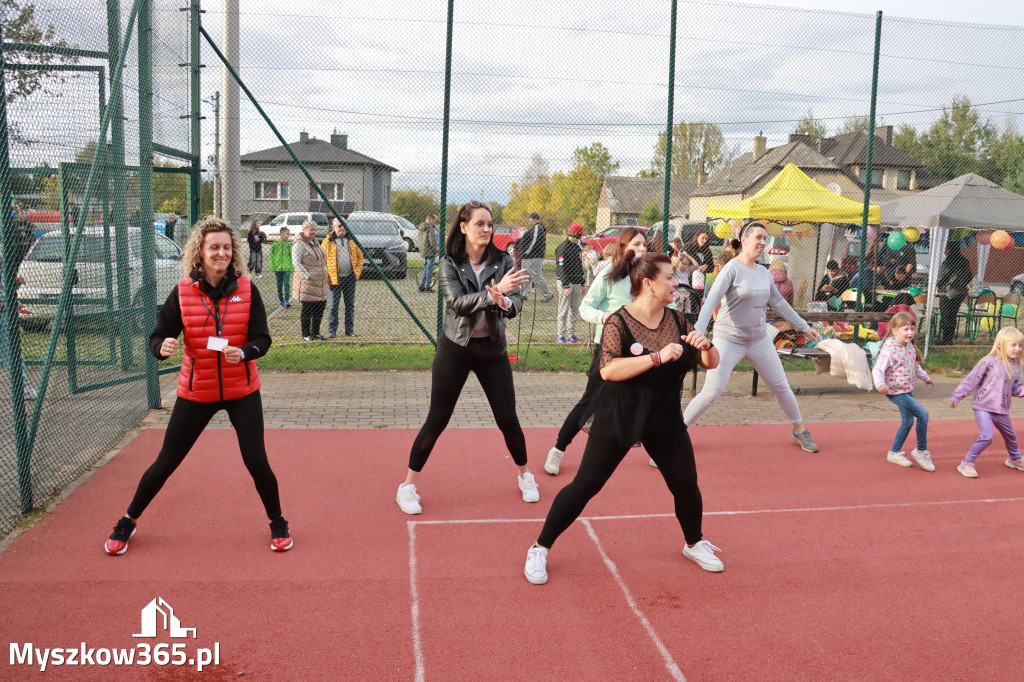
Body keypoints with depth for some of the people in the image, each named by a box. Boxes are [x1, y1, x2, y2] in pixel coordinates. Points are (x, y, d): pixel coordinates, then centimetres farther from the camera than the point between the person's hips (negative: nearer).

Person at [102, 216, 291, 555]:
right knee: (166, 461, 9)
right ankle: (128, 522, 32)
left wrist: (243, 352, -27)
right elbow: (157, 336, -4)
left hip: (241, 390, 0)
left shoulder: (247, 289, -6)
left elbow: (263, 339, -6)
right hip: (196, 391, 0)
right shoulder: (182, 292, -7)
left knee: (256, 461, -2)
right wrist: (163, 347, -27)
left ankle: (277, 523, 22)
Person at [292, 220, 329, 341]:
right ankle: (306, 334, 7)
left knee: (321, 306, 9)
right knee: (307, 308, -3)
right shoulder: (299, 244, -8)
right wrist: (307, 275, -21)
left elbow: (323, 260, 28)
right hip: (307, 283, -8)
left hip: (320, 281, 8)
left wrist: (325, 272, 15)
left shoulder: (315, 243, 19)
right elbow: (296, 262, -15)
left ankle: (315, 332, 21)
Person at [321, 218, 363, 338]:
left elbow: (360, 256, 17)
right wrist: (326, 277, -7)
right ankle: (332, 330, 6)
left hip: (350, 277, 4)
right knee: (333, 305, -2)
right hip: (334, 278, -4)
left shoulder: (352, 240, 11)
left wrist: (358, 270, 4)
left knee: (350, 304, 8)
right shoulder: (327, 242, -1)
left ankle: (349, 329, 17)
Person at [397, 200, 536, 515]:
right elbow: (457, 303, -22)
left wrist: (504, 302, -36)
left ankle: (524, 475, 31)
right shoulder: (449, 265, -7)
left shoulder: (503, 261, -3)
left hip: (492, 348, 2)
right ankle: (408, 486, 16)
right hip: (455, 349, -2)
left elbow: (516, 302, -13)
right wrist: (494, 292, -34)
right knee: (437, 420, 2)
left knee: (507, 419, 6)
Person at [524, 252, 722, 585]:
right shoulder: (619, 322, -15)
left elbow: (710, 363, 5)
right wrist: (658, 357, -35)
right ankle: (540, 549, 13)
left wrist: (706, 346, -18)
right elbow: (608, 369, -30)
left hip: (664, 419, 5)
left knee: (686, 482, 8)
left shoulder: (677, 321, 0)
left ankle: (694, 544, 36)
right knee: (585, 485, -1)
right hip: (618, 418, -5)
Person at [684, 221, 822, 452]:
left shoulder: (763, 273, 6)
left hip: (759, 339, 6)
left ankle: (800, 429, 33)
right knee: (711, 393, -9)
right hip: (729, 340, -6)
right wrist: (698, 331, -37)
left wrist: (804, 327, 20)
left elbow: (779, 303, 17)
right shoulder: (732, 268, -14)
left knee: (781, 386, 12)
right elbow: (711, 301, -24)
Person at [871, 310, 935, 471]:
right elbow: (877, 370, -24)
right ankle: (921, 451, 0)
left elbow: (916, 366, 23)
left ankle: (894, 453, 30)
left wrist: (925, 377, 37)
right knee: (923, 414, -16)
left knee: (908, 421, 16)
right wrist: (880, 384, -43)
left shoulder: (910, 347, 4)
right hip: (896, 392, -9)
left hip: (907, 391, 9)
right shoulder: (889, 350, -22)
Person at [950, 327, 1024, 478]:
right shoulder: (989, 362, -14)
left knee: (1010, 435, 23)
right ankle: (967, 463, -5)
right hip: (983, 407, -7)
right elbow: (971, 380, -12)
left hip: (1002, 410, 7)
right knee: (987, 436, -19)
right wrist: (957, 397, -11)